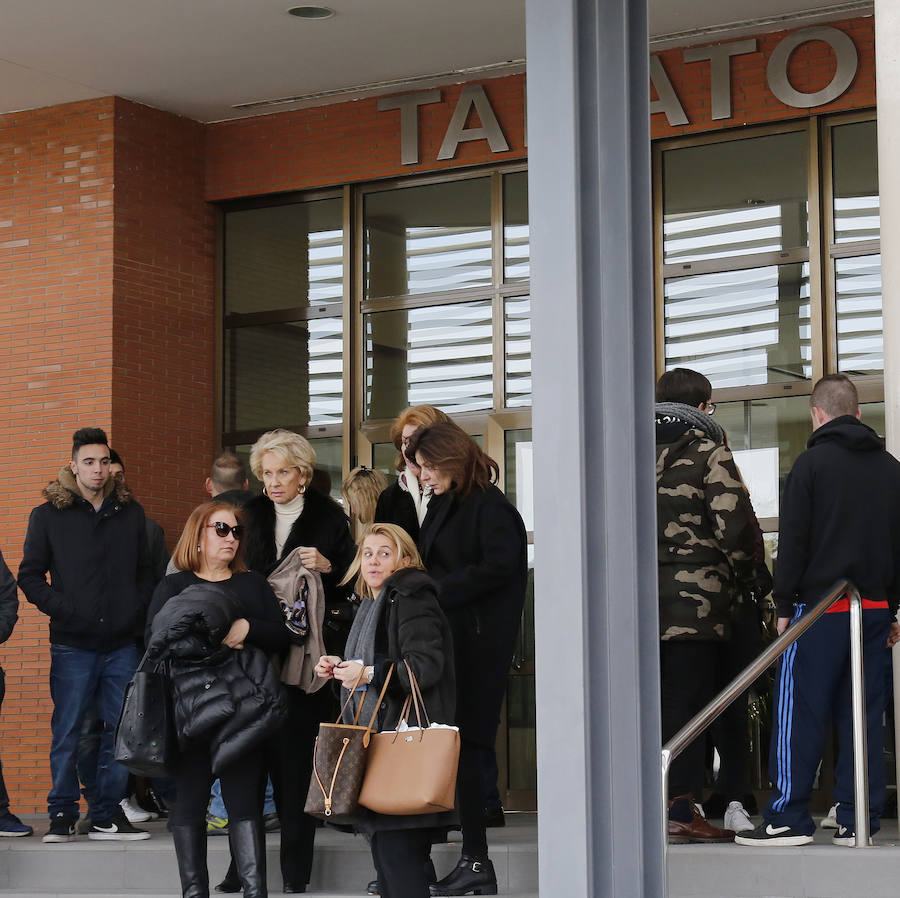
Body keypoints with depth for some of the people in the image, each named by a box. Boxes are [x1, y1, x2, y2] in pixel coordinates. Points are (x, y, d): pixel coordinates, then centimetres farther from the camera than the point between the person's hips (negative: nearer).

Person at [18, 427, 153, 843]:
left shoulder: (130, 512, 12)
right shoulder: (49, 515, 2)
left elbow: (145, 570, 19)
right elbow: (30, 575, 2)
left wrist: (138, 609, 3)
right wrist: (63, 609, -10)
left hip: (121, 643, 3)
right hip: (72, 644, -3)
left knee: (120, 730, 3)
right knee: (67, 732, -2)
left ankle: (108, 815, 11)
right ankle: (62, 815, 6)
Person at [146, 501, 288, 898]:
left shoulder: (253, 585, 17)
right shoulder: (173, 587, 10)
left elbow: (280, 637, 6)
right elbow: (158, 641, -5)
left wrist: (247, 629, -12)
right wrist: (213, 643, -14)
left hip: (243, 708, 1)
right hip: (190, 709, -1)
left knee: (245, 798, -3)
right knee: (189, 798, 2)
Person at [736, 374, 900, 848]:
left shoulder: (812, 462, -4)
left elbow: (793, 542, -7)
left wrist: (784, 605, -1)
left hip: (820, 606, -5)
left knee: (799, 711, -1)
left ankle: (789, 817, -3)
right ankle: (858, 821, 6)